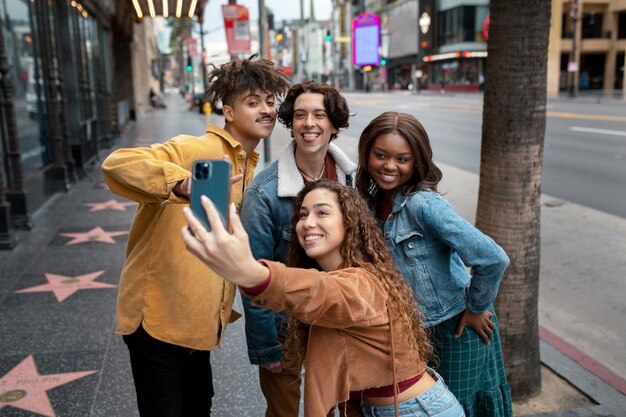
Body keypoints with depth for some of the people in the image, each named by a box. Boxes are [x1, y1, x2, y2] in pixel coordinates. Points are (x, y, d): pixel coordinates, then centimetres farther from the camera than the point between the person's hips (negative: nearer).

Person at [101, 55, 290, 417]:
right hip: (158, 313, -8)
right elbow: (116, 164, -30)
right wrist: (180, 182, -47)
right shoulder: (195, 149, -16)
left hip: (199, 317, 8)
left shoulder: (251, 167, 10)